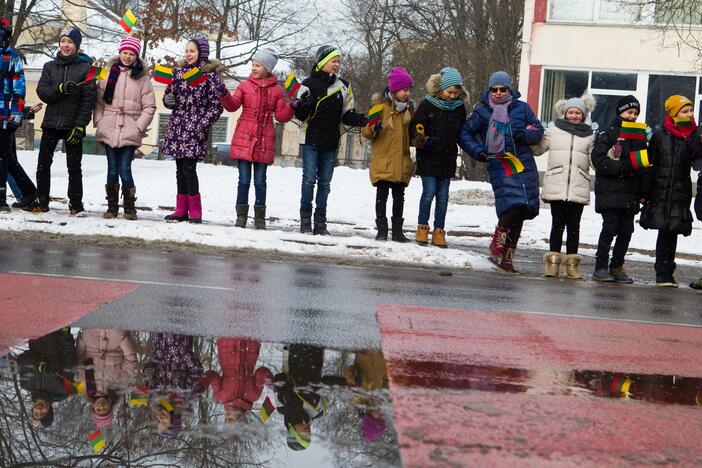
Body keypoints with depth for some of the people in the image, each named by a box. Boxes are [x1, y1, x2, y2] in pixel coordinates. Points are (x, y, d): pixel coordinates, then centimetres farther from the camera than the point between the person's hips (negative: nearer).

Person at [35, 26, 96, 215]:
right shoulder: (50, 66, 11)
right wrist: (60, 89, -19)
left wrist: (80, 125, -14)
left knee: (74, 166, -1)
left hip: (73, 126, -3)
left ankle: (76, 205, 7)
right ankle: (41, 202, 15)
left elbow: (89, 99, -6)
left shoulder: (85, 68, -1)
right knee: (43, 164, 5)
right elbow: (41, 91, 0)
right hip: (51, 123, 4)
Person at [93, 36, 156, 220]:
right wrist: (98, 122, 1)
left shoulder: (142, 77, 5)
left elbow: (149, 106, 3)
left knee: (125, 170, -7)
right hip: (109, 130, 2)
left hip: (130, 133, -2)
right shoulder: (108, 73, 9)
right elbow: (98, 100, 10)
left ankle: (129, 207, 6)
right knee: (112, 169, 4)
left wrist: (139, 127, -6)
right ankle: (112, 206, 14)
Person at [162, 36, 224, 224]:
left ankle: (195, 210, 0)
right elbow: (170, 93, 20)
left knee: (189, 168, -10)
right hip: (177, 125, 5)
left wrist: (204, 123, -15)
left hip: (196, 127, -5)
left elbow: (216, 104, -5)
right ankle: (181, 210, 13)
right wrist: (168, 99, -3)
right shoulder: (179, 71, 12)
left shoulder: (210, 74, -3)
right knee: (180, 169, 7)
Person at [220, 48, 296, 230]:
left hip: (264, 141, 0)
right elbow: (233, 105, -3)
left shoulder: (276, 89, 5)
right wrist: (224, 95, -21)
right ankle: (241, 215, 9)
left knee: (260, 181, 5)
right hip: (244, 139, 0)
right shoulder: (245, 85, 5)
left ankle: (260, 217, 13)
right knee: (244, 179, 1)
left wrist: (292, 108, -13)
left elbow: (280, 116, 5)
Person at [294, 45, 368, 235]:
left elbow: (347, 115, 10)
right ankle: (305, 219, 4)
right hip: (310, 141, -4)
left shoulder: (344, 86, 8)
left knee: (325, 182, 7)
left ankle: (320, 222, 12)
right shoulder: (309, 84, -5)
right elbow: (301, 115, -4)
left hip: (331, 143, 4)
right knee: (309, 179, -4)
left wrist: (363, 120, -9)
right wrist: (305, 104, -25)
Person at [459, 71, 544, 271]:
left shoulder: (522, 108, 9)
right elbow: (465, 133, 8)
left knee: (521, 212, 5)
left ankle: (508, 255, 17)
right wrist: (477, 150, -7)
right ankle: (497, 248, -6)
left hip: (525, 163, 4)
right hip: (500, 166, -4)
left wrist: (525, 134, -8)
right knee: (512, 205, -23)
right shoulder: (482, 112, 5)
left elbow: (538, 131, 13)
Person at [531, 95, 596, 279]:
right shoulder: (553, 131, 12)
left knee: (573, 225, 4)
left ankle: (572, 262, 9)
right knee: (557, 224, -1)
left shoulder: (589, 136, 14)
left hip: (578, 188, 1)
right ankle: (553, 261, 4)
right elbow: (537, 149, 19)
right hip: (556, 186, -1)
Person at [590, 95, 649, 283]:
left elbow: (645, 161, 19)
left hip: (631, 193, 5)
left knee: (626, 230, 4)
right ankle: (600, 268, -1)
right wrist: (626, 166, -20)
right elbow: (599, 161, -11)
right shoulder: (607, 134, 1)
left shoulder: (641, 135, 18)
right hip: (610, 191, -5)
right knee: (610, 228, -8)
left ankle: (617, 267, 14)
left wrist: (643, 192, 6)